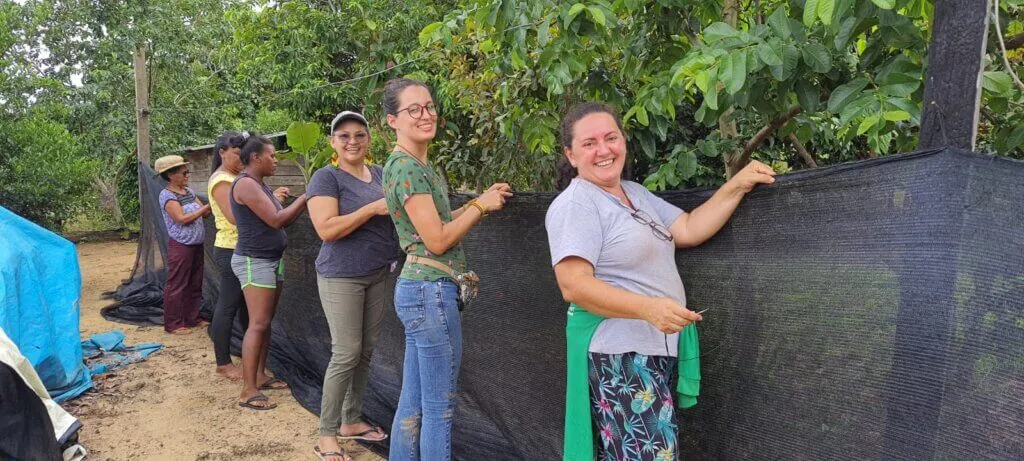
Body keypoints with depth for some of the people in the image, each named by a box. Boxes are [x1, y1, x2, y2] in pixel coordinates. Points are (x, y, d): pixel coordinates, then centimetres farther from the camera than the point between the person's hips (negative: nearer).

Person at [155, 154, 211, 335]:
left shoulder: (189, 191, 10)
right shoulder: (167, 195, -12)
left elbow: (204, 212, 10)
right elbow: (182, 218, -20)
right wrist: (205, 208, -17)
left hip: (196, 244, 8)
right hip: (180, 245, -8)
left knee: (194, 284, 14)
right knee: (177, 285, -1)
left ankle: (192, 318, 25)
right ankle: (173, 324, 7)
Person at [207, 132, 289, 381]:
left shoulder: (235, 177, 15)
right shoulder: (221, 180, -13)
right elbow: (235, 216, -24)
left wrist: (272, 198, -1)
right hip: (231, 251, -10)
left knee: (247, 304, 16)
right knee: (228, 307, -2)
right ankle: (223, 363, 7)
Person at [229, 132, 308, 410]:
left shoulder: (260, 185, 15)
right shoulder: (245, 184, -15)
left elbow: (282, 221, 14)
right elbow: (275, 220, -20)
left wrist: (304, 202, 3)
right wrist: (305, 198, -11)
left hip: (272, 260, 10)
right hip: (254, 261, -10)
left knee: (265, 322, 12)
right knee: (258, 324, -12)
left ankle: (260, 377, 20)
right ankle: (248, 392, -9)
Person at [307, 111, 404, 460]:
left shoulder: (381, 174, 10)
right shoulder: (326, 178, -9)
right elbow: (327, 230, -20)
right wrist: (374, 208, -22)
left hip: (381, 274, 6)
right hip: (342, 277, -6)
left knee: (367, 351, 11)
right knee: (346, 354, -6)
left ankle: (351, 421, 26)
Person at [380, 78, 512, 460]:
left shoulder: (417, 165, 15)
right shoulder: (407, 167, -15)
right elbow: (438, 240, -17)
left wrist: (479, 203, 9)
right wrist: (481, 206, -5)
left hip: (418, 290, 10)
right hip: (432, 292, -10)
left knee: (412, 402, 16)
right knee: (440, 408, 0)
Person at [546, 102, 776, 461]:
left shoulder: (636, 193, 16)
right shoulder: (575, 204, -12)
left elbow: (688, 230, 13)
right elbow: (574, 285, -21)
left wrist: (737, 186, 6)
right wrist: (648, 307, -30)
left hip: (656, 348, 9)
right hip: (619, 352, -8)